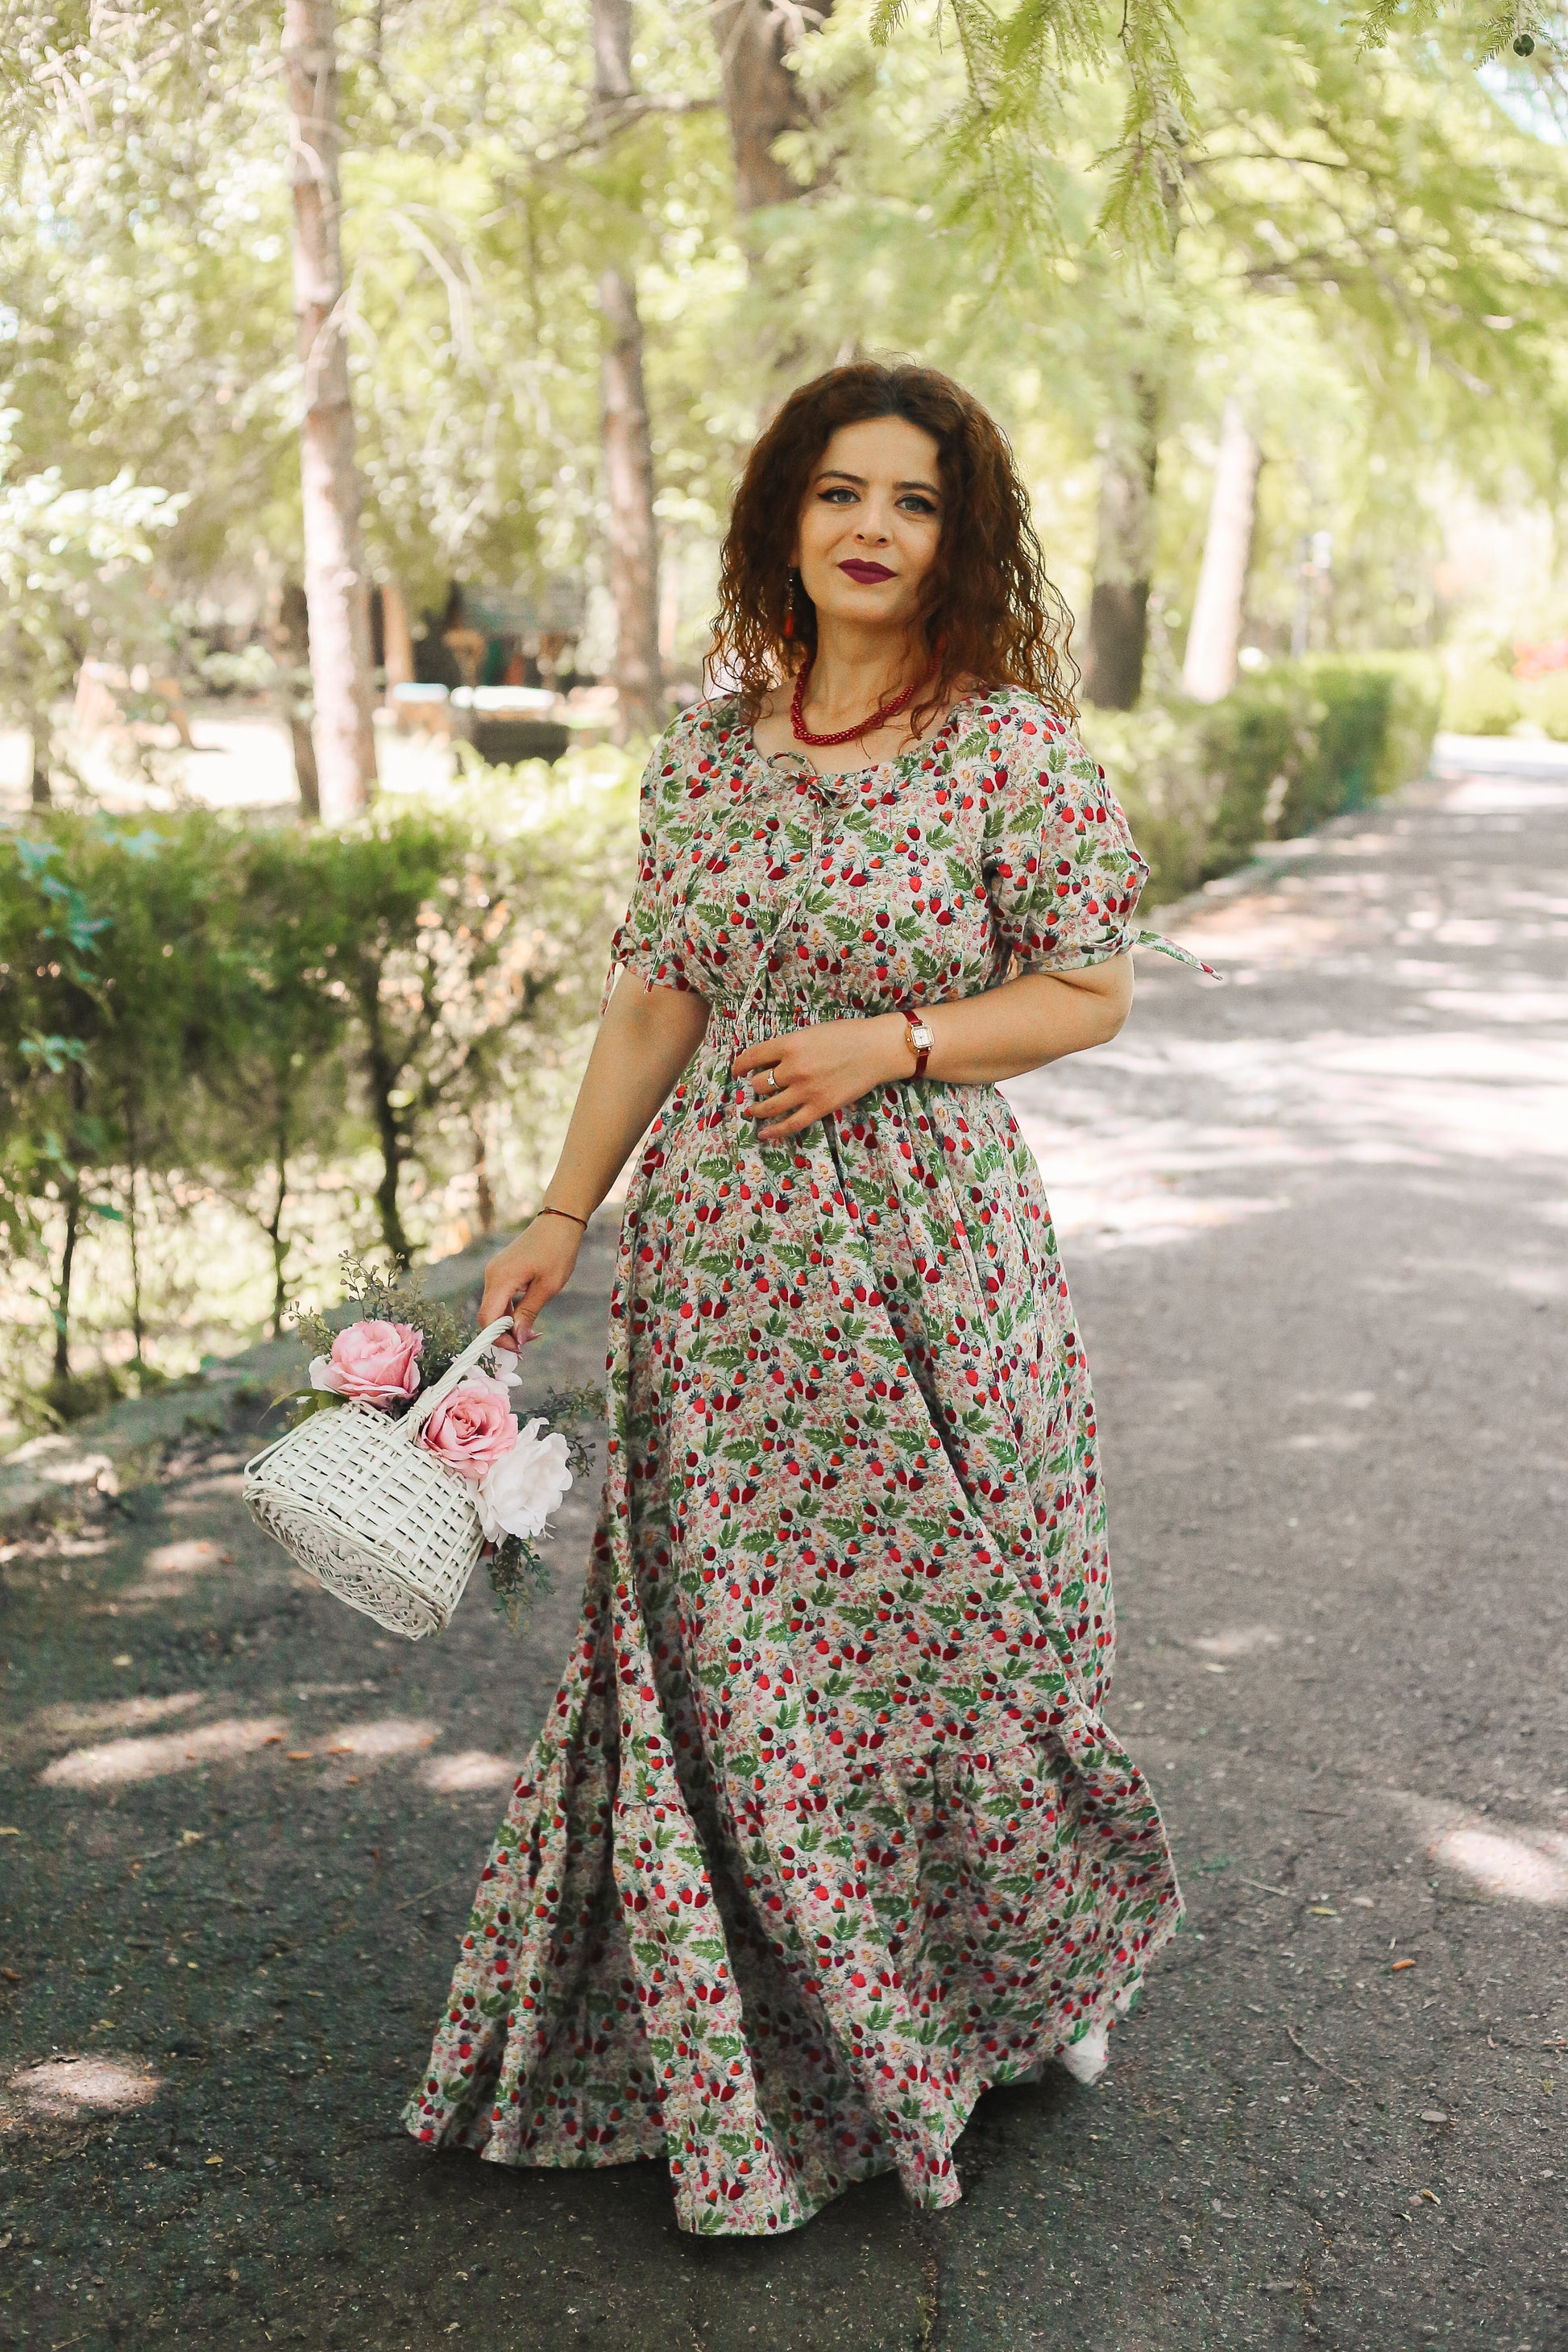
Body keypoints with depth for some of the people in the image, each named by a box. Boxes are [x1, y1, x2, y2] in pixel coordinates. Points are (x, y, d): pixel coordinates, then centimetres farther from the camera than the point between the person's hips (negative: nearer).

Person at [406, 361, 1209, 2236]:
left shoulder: (1013, 745, -5)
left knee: (937, 1613, 8)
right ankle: (763, 2066, 30)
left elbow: (1092, 989, -1)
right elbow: (657, 998, 10)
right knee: (725, 1640, 9)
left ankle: (1041, 1971, 37)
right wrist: (566, 1210, 8)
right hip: (723, 1244, 4)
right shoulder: (710, 743, 7)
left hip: (927, 1235, -3)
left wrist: (890, 1045, -14)